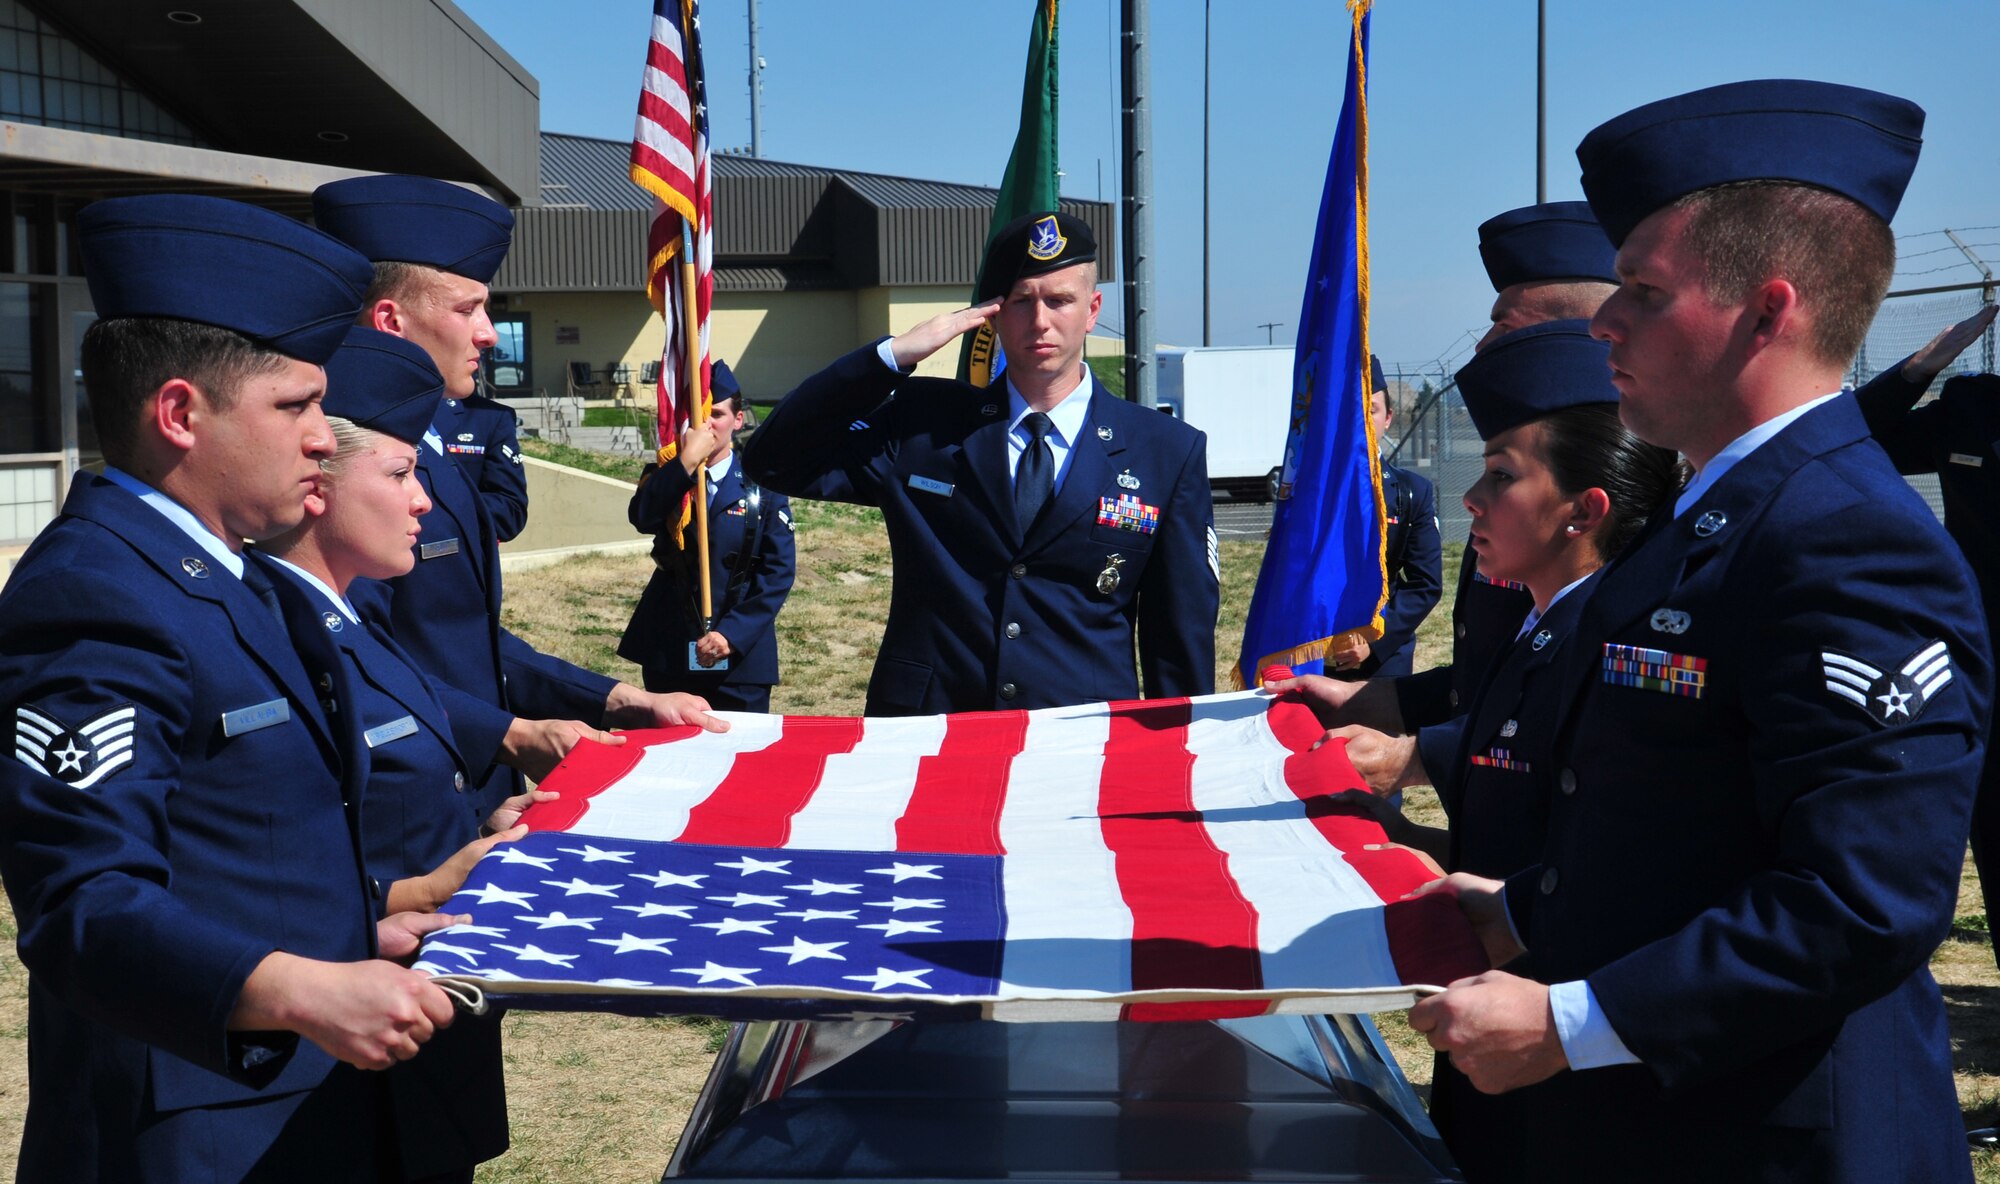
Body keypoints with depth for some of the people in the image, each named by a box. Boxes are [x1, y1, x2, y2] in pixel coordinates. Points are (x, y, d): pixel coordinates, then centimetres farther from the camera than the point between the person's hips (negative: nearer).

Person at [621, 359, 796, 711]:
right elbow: (642, 518, -17)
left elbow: (778, 572, -5)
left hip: (742, 654, -2)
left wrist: (733, 634, -14)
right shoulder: (664, 477, 7)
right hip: (668, 652, 2)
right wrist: (688, 460, -24)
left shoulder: (762, 486, 1)